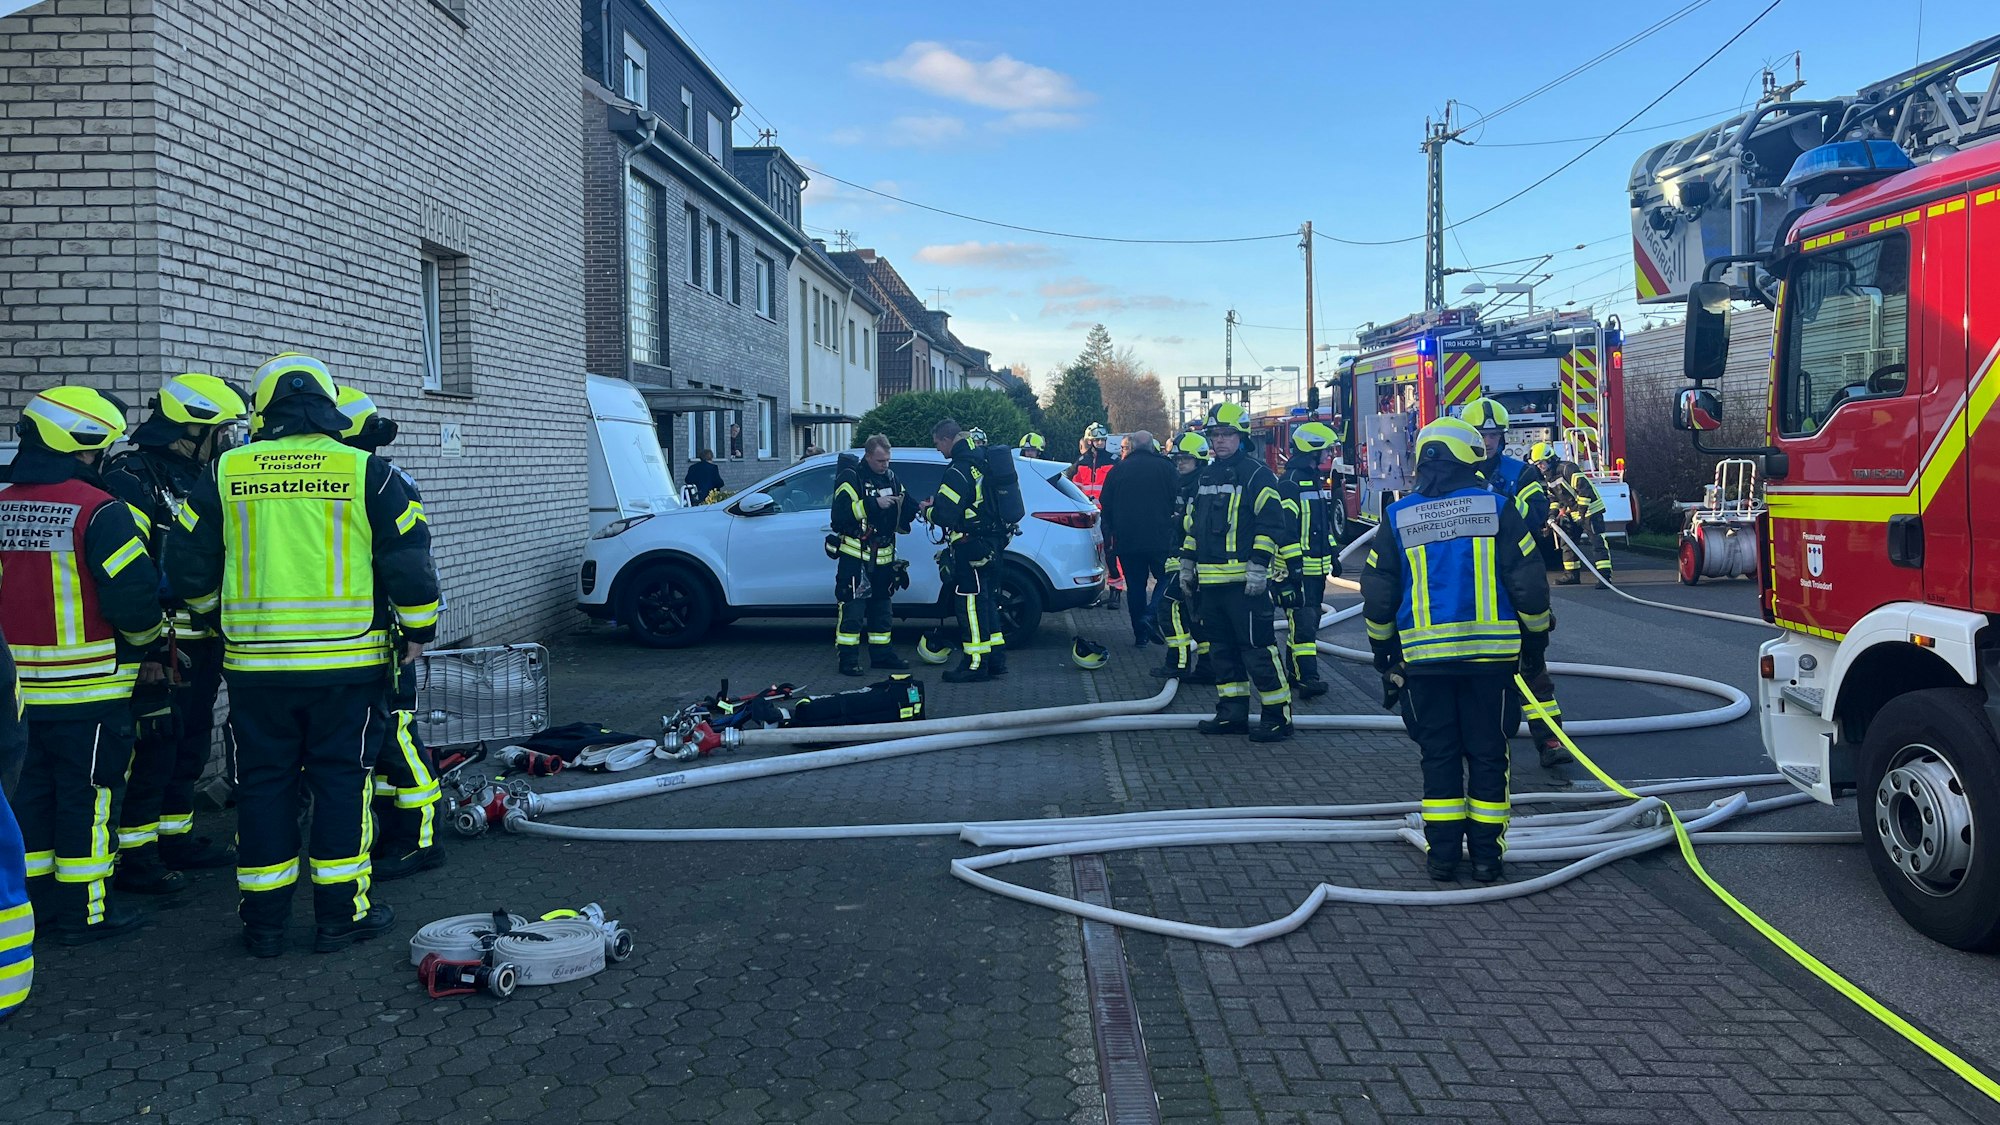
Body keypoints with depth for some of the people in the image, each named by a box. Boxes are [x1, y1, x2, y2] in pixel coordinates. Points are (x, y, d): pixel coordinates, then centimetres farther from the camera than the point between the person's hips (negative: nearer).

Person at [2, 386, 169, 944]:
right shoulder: (98, 511, -16)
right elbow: (134, 594, -18)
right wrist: (150, 644, 1)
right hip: (93, 686, -7)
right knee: (89, 794, 2)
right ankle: (85, 911, 9)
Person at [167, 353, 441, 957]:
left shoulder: (226, 474, 3)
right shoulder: (367, 472, -3)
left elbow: (187, 564, 9)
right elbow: (409, 559, -4)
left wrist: (220, 613, 27)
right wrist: (419, 629, 10)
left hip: (255, 663, 2)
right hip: (347, 660, -2)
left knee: (262, 783, 11)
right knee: (341, 781, 7)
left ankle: (264, 919, 17)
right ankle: (341, 913, 11)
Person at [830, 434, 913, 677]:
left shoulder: (891, 477, 12)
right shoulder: (851, 478, -9)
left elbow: (903, 514, 16)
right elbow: (840, 514, -22)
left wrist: (914, 506, -8)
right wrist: (873, 504, -26)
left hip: (883, 555, 7)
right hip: (855, 555, -7)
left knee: (881, 606, 14)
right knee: (852, 607, -7)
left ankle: (882, 654, 23)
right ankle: (848, 658, -3)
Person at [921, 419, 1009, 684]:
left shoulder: (957, 472, -19)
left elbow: (944, 515, -23)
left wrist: (928, 510, -1)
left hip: (971, 548, -9)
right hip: (991, 542, 10)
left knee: (970, 604, -3)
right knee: (983, 600, 17)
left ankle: (976, 664, 1)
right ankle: (996, 659, 22)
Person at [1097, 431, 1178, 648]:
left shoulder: (1117, 470, 5)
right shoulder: (1165, 467, -2)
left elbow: (1106, 507, 10)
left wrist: (1109, 536, 19)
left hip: (1127, 540, 2)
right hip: (1160, 539, -2)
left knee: (1135, 585, 9)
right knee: (1165, 578, 12)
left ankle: (1140, 635, 10)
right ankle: (1150, 616, -11)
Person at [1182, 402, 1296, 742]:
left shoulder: (1257, 475, -6)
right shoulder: (1205, 478, 18)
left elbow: (1272, 523, -12)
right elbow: (1193, 525, 26)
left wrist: (1259, 566, -17)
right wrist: (1187, 564, 22)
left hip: (1244, 581, -8)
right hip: (1210, 580, 8)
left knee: (1257, 649, -8)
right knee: (1221, 648, 13)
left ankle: (1278, 716, -1)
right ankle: (1232, 713, 22)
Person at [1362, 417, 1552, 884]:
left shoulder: (1398, 518, 1)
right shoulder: (1497, 509, -3)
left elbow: (1378, 596, 5)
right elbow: (1529, 584, -3)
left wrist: (1384, 654, 16)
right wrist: (1536, 640, 10)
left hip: (1424, 654, 1)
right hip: (1490, 653, -1)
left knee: (1439, 753, 10)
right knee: (1487, 752, 8)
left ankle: (1442, 853, 12)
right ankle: (1486, 854, 12)